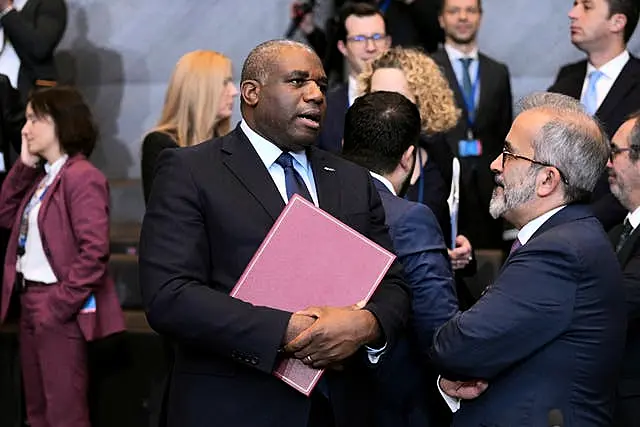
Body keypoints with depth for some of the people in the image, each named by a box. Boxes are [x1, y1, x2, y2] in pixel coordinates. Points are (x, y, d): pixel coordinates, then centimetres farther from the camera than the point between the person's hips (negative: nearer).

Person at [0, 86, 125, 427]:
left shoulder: (82, 177, -17)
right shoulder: (41, 177, 14)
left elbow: (94, 251, -23)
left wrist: (59, 304, -21)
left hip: (58, 308, -10)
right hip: (30, 302, 10)